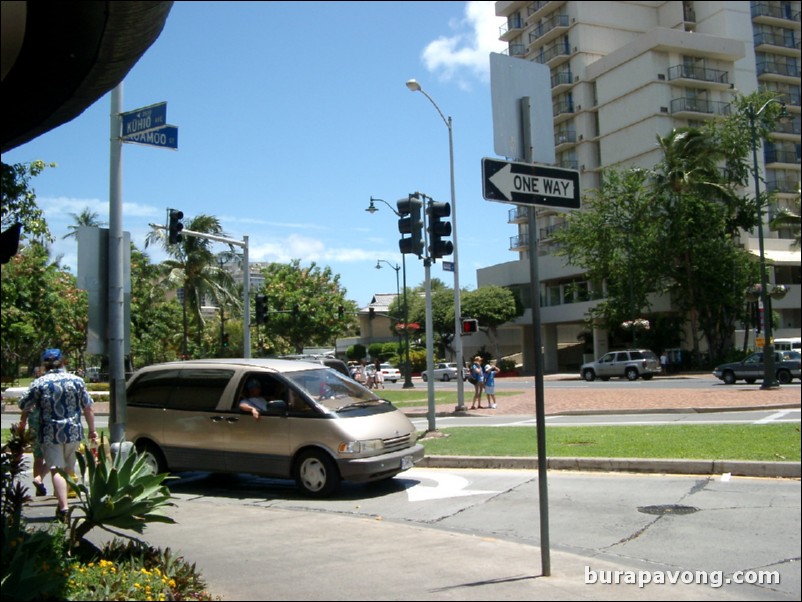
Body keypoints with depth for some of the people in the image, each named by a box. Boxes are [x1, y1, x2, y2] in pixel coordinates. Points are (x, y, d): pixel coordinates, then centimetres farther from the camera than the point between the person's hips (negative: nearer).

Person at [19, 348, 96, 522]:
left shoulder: (39, 383, -4)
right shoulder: (77, 380, 2)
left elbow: (25, 407, 6)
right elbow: (88, 408, 4)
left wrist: (22, 423, 27)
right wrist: (92, 430, 13)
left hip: (50, 434, -3)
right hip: (74, 432, 3)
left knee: (56, 469, -4)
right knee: (69, 468, 18)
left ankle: (63, 506, -17)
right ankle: (63, 502, 29)